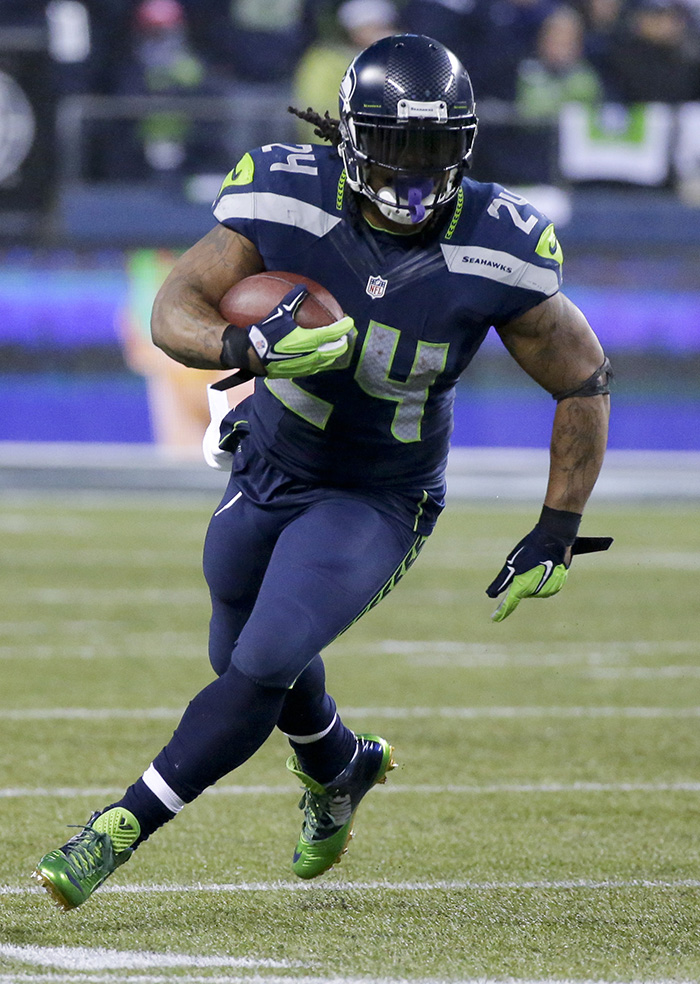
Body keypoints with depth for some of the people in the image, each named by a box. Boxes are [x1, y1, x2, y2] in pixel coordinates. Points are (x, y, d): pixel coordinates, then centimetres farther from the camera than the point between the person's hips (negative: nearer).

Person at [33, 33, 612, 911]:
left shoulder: (494, 256, -23)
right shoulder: (290, 200, -22)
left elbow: (583, 382, -9)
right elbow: (174, 309, -21)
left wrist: (557, 534, -10)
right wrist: (245, 347, -44)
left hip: (377, 501, -3)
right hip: (270, 467, 3)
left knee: (261, 671, -19)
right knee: (244, 658, 22)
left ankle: (121, 830, -7)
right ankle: (340, 771, 53)